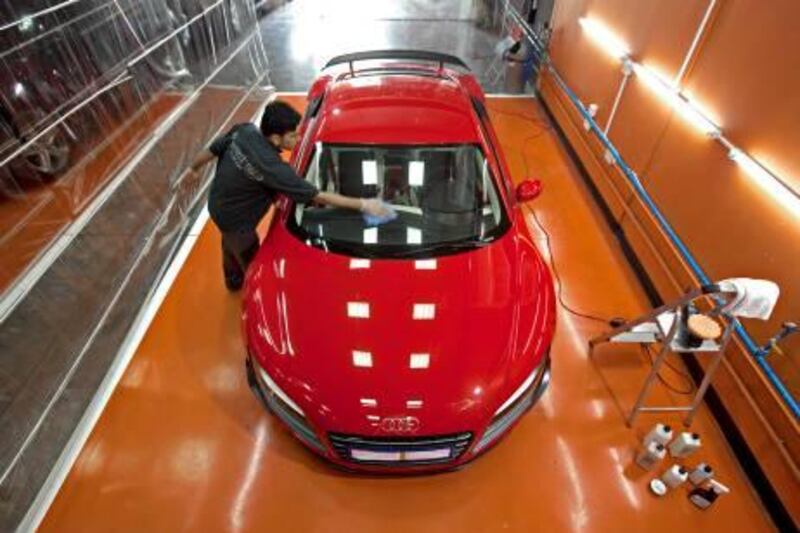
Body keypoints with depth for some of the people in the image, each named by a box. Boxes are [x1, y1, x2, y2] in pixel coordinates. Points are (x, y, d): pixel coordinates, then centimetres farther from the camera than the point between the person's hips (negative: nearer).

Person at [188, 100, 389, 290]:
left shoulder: (243, 130, -17)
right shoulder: (272, 167, -38)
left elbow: (212, 150, 0)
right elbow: (318, 196, -36)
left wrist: (193, 169, 20)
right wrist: (363, 204, -33)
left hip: (217, 204, 9)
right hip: (233, 218, -9)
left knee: (231, 247, 34)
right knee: (252, 262, 18)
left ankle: (233, 280, 62)